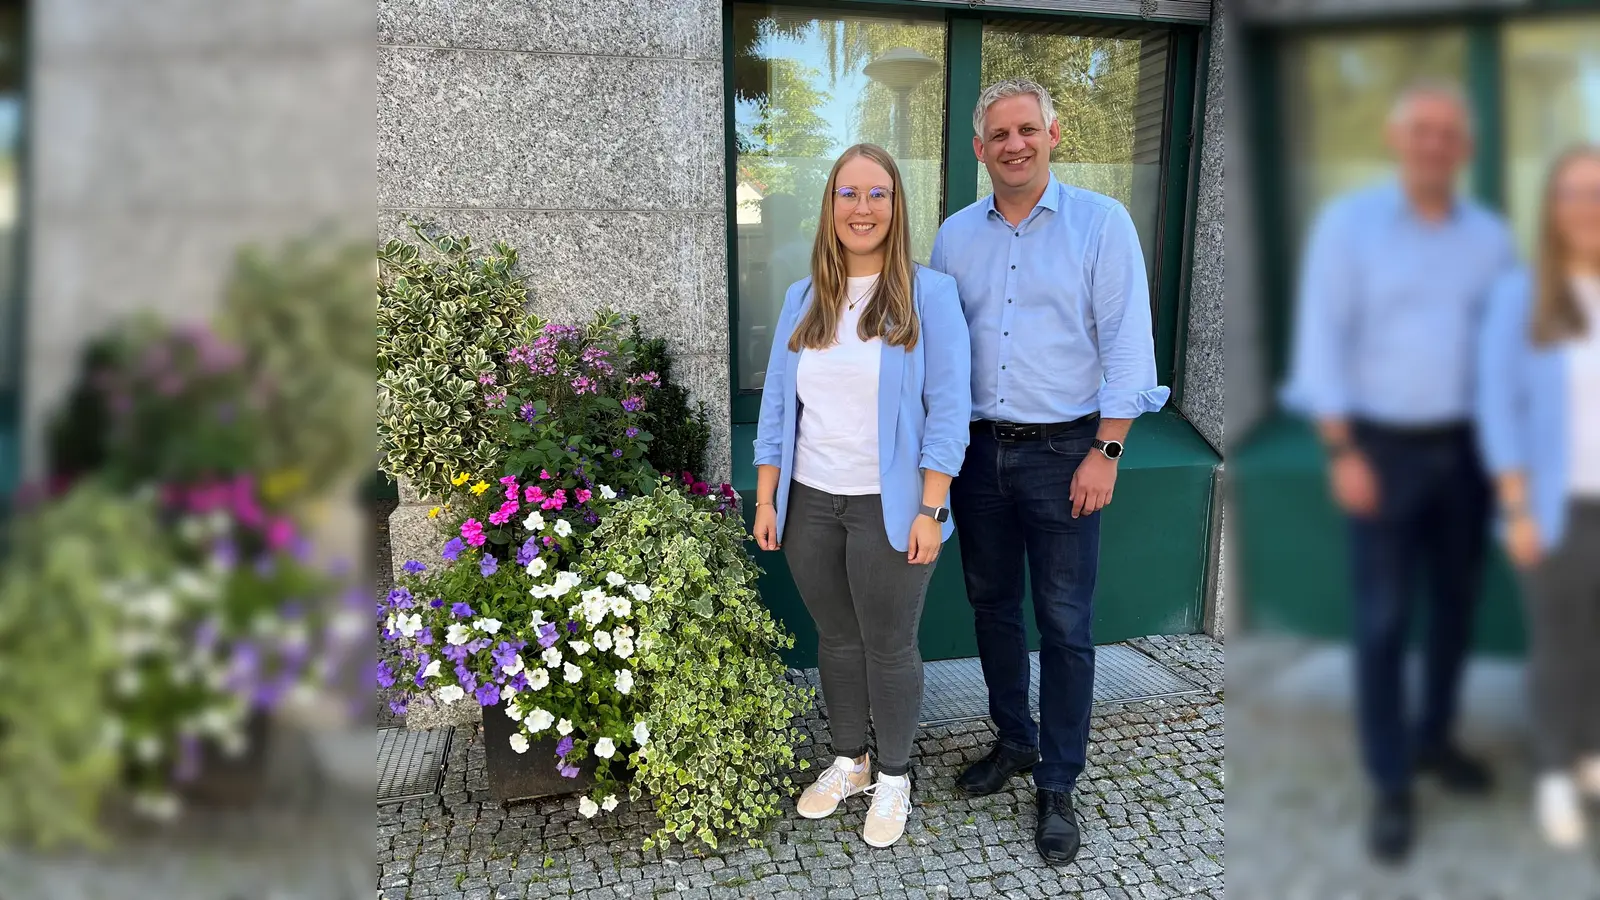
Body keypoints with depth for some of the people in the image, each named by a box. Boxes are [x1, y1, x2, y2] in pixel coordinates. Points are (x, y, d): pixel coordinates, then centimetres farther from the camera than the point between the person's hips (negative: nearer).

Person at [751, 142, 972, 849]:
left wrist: (931, 509, -14)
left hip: (889, 508, -4)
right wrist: (766, 499, 5)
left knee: (889, 647, 8)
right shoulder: (802, 299, 7)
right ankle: (848, 761, 36)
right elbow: (777, 404, 9)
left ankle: (894, 777, 29)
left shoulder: (929, 294, -6)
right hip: (810, 503, 4)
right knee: (836, 639, 16)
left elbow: (948, 408, -10)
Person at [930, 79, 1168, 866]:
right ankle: (1014, 740, 34)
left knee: (1064, 625, 3)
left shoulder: (1101, 222, -5)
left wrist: (1105, 451, -13)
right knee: (991, 606, 15)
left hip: (1063, 453, -4)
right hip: (976, 450, 4)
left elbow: (1126, 344, -8)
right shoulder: (954, 235, 7)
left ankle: (1057, 786, 16)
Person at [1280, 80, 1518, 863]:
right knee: (1383, 620, -1)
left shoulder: (1490, 235, 6)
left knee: (1456, 604, 14)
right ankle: (1390, 786, 11)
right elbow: (1322, 342, -10)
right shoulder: (1346, 223, -7)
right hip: (1384, 447, -4)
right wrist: (1342, 450, -15)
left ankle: (1434, 738, 35)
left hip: (1465, 445, 5)